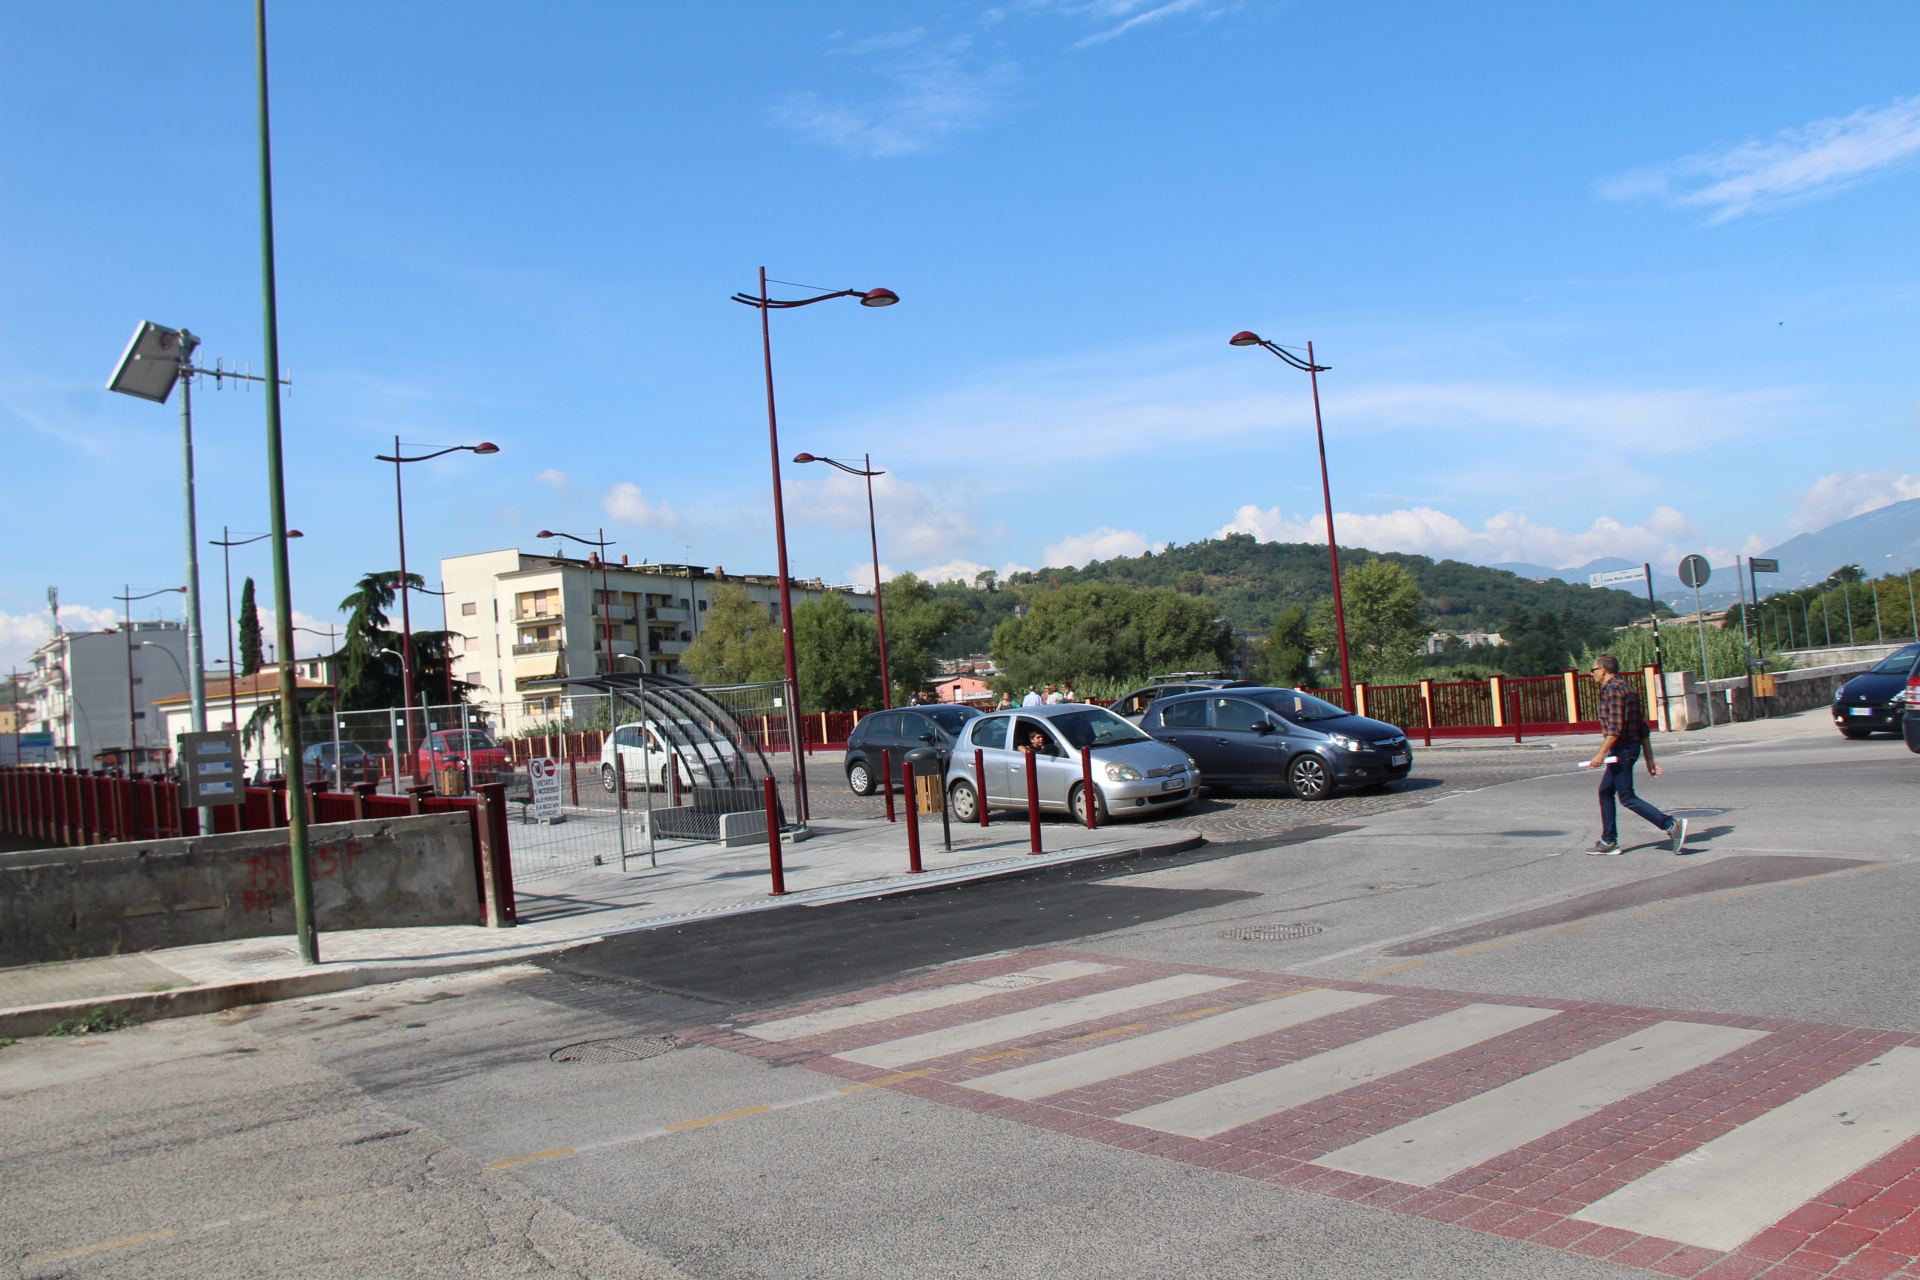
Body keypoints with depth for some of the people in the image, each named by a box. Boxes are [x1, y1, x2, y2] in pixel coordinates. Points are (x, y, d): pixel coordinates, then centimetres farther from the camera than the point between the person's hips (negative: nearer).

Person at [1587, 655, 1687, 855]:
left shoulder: (1613, 690, -14)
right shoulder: (1629, 689, 15)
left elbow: (1615, 728, -23)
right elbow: (1643, 728, 14)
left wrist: (1601, 754, -23)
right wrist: (1649, 759, 15)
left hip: (1622, 749, -10)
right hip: (1633, 747, 10)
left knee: (1627, 797, -6)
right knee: (1605, 792, 15)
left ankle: (1671, 825, -14)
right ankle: (1608, 842, 19)